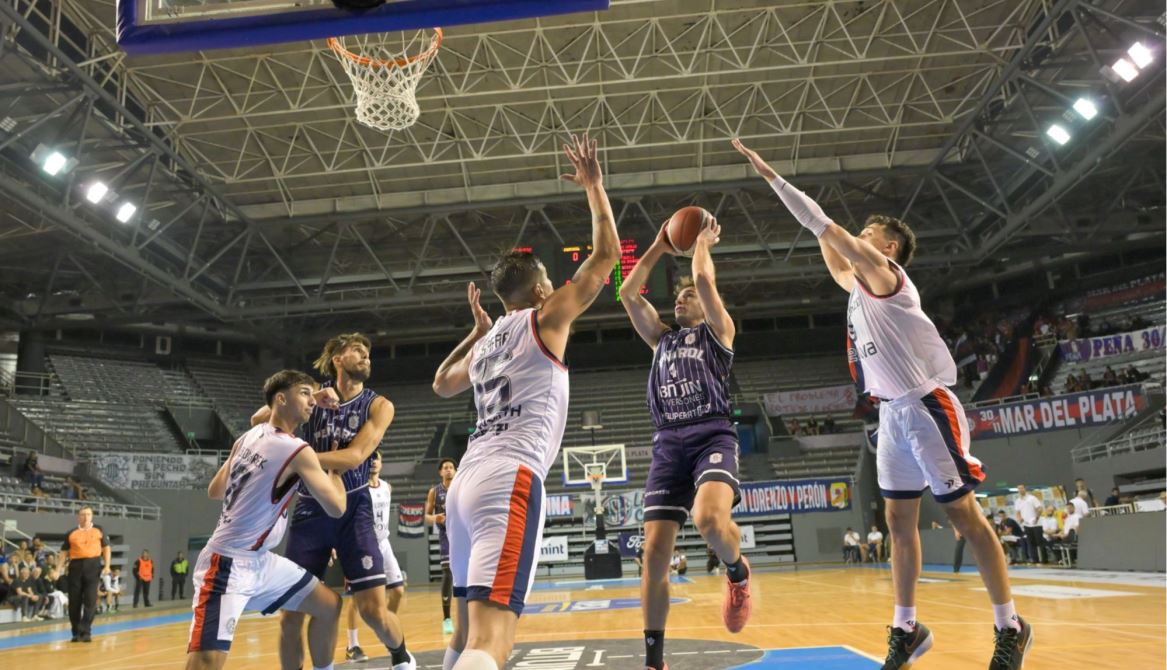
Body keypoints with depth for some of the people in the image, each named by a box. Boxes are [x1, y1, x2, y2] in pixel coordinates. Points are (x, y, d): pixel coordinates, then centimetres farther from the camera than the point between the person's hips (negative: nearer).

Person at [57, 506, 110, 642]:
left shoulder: (99, 531, 8)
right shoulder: (71, 534, 9)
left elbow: (106, 548, 9)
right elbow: (64, 552, 11)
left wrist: (106, 566, -1)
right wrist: (58, 569, 2)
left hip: (93, 566, -1)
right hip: (76, 566, 1)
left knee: (90, 600, -6)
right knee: (74, 601, 4)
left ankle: (86, 632, -2)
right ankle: (76, 632, 15)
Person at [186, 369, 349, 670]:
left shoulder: (248, 437, 7)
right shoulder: (298, 451, -17)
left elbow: (214, 491, 19)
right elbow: (336, 508, -11)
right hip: (228, 564, -10)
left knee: (329, 605, 15)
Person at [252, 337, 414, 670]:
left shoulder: (378, 405, -2)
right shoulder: (315, 394, 3)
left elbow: (355, 456, -16)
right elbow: (258, 419, -8)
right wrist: (309, 400, -20)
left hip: (353, 508, -2)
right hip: (310, 508, 2)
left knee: (373, 609, -7)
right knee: (290, 615, -1)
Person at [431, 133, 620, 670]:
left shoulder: (484, 343, 24)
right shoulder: (545, 318, 6)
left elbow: (442, 384, 46)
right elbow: (606, 255, 9)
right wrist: (594, 185, 20)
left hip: (466, 481, 8)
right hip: (511, 480, -8)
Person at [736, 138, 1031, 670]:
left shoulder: (886, 276, -9)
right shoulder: (859, 286, 14)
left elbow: (826, 228, -15)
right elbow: (831, 250, 29)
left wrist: (770, 176, -15)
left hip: (927, 407, -9)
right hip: (893, 412, 9)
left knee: (963, 516, -4)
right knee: (899, 520, 9)